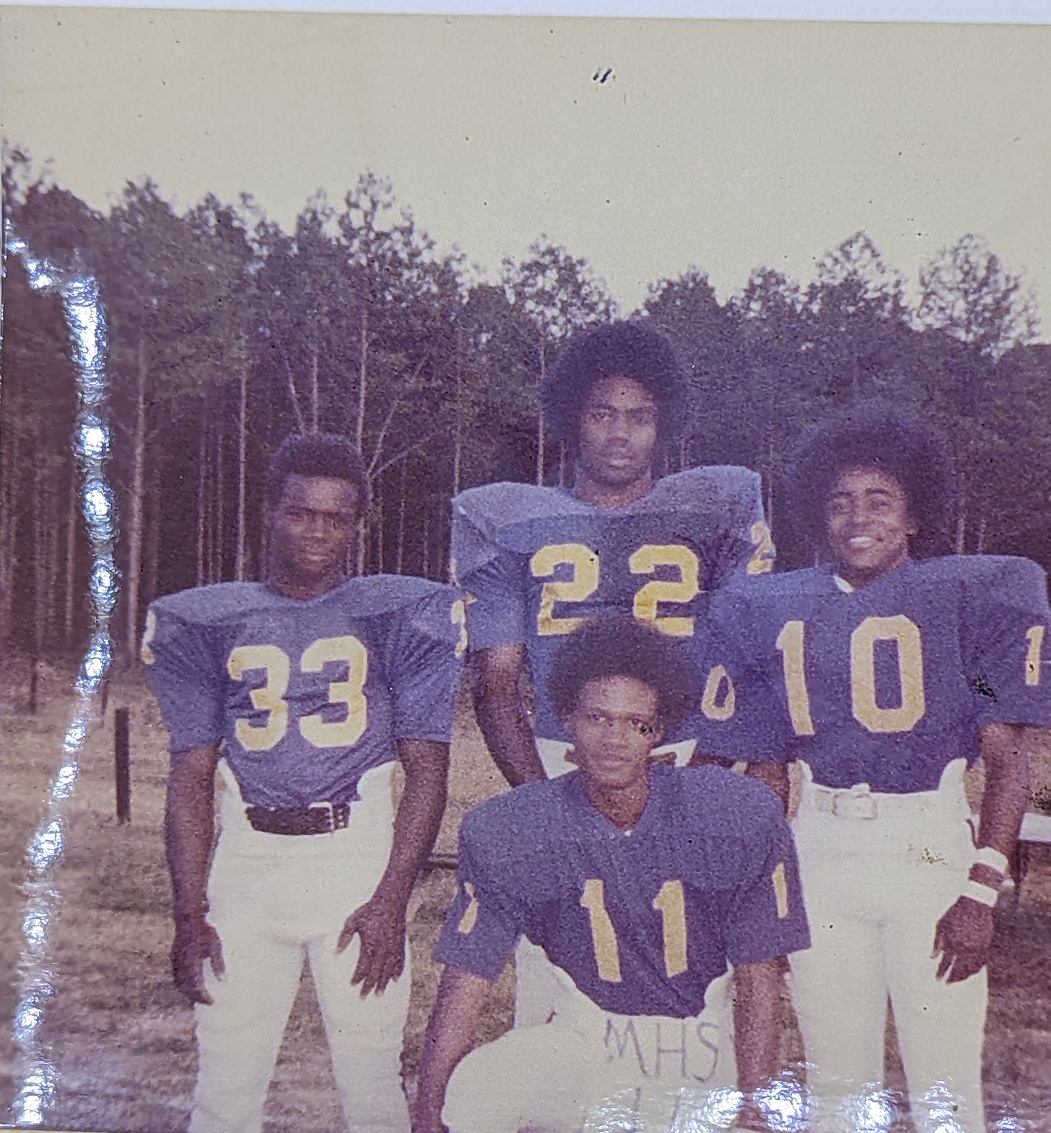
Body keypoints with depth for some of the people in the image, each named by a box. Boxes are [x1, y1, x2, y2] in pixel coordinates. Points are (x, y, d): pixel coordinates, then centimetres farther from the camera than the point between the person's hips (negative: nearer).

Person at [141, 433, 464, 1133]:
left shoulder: (399, 615, 3)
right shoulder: (209, 621, 9)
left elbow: (427, 768, 1)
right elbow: (191, 775, 9)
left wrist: (392, 901, -7)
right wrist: (189, 912, 2)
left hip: (359, 853, -1)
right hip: (247, 858, 2)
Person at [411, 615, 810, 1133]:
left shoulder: (741, 816, -14)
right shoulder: (505, 832, -13)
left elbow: (757, 978, -7)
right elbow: (465, 982, -10)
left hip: (706, 1034, 0)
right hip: (586, 1033, 0)